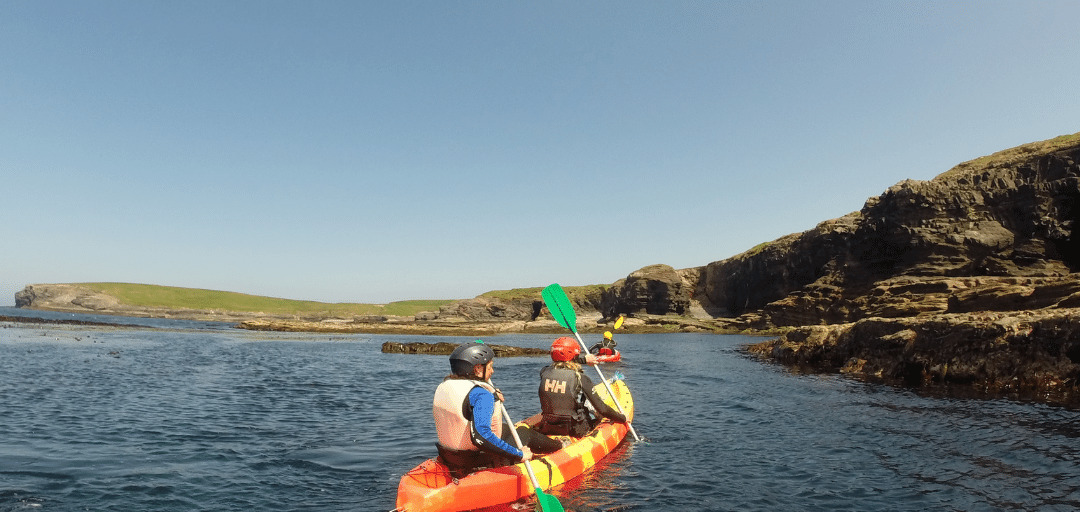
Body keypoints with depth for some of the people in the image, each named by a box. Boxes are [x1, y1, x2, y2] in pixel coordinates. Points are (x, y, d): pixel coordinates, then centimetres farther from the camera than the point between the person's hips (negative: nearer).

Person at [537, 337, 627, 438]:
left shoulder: (544, 372, -5)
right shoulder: (580, 378, -18)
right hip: (574, 432, -4)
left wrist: (584, 360, 32)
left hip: (546, 429, 4)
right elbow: (602, 409, -14)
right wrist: (623, 418, 3)